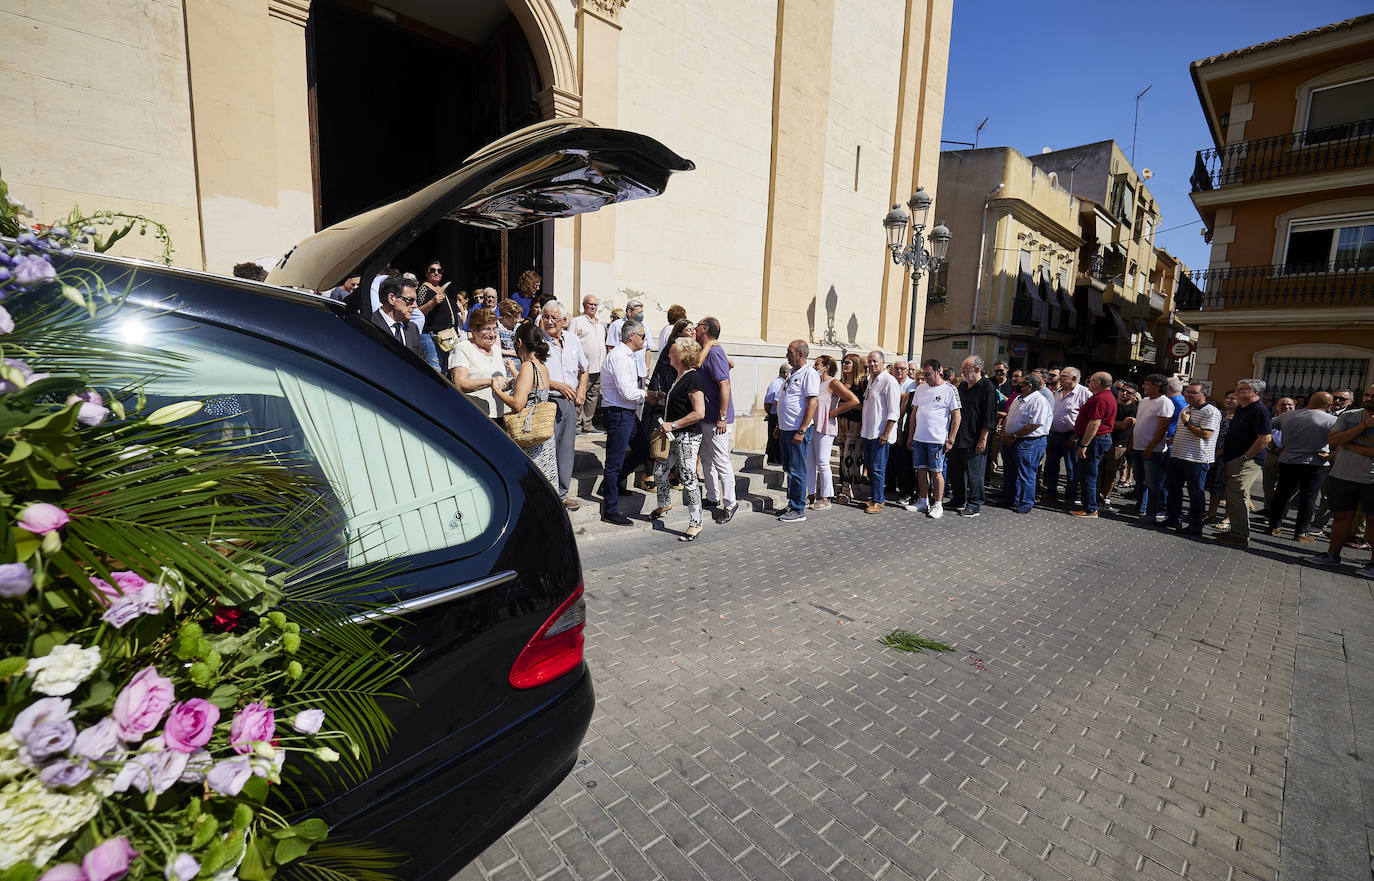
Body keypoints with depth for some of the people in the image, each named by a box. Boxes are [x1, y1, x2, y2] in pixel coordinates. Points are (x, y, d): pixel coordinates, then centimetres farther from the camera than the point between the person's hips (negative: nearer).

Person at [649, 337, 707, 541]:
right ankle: (664, 505, 43)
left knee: (688, 478, -4)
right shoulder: (678, 376, 13)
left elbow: (699, 413, -23)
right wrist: (664, 426, 15)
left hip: (688, 437, -10)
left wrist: (672, 425, -19)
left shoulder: (693, 378, -16)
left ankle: (695, 523, 7)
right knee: (659, 471, 18)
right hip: (673, 436, 10)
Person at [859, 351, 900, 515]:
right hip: (868, 432, 8)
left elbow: (893, 412, -15)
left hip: (881, 433, -8)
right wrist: (861, 426, 20)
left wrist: (886, 433, -19)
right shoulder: (870, 380, 16)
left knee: (878, 468, -5)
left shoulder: (889, 381, -11)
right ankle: (876, 496, 23)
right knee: (870, 466, 12)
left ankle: (878, 501, 3)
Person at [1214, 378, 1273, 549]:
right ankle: (1235, 530, 21)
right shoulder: (1240, 409, 17)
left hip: (1247, 462, -10)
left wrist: (1245, 457, -18)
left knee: (1237, 496, -10)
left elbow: (1265, 439, -19)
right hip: (1233, 461, 10)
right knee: (1232, 495, 13)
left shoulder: (1259, 410, -13)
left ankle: (1241, 536, -5)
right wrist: (1224, 451, 17)